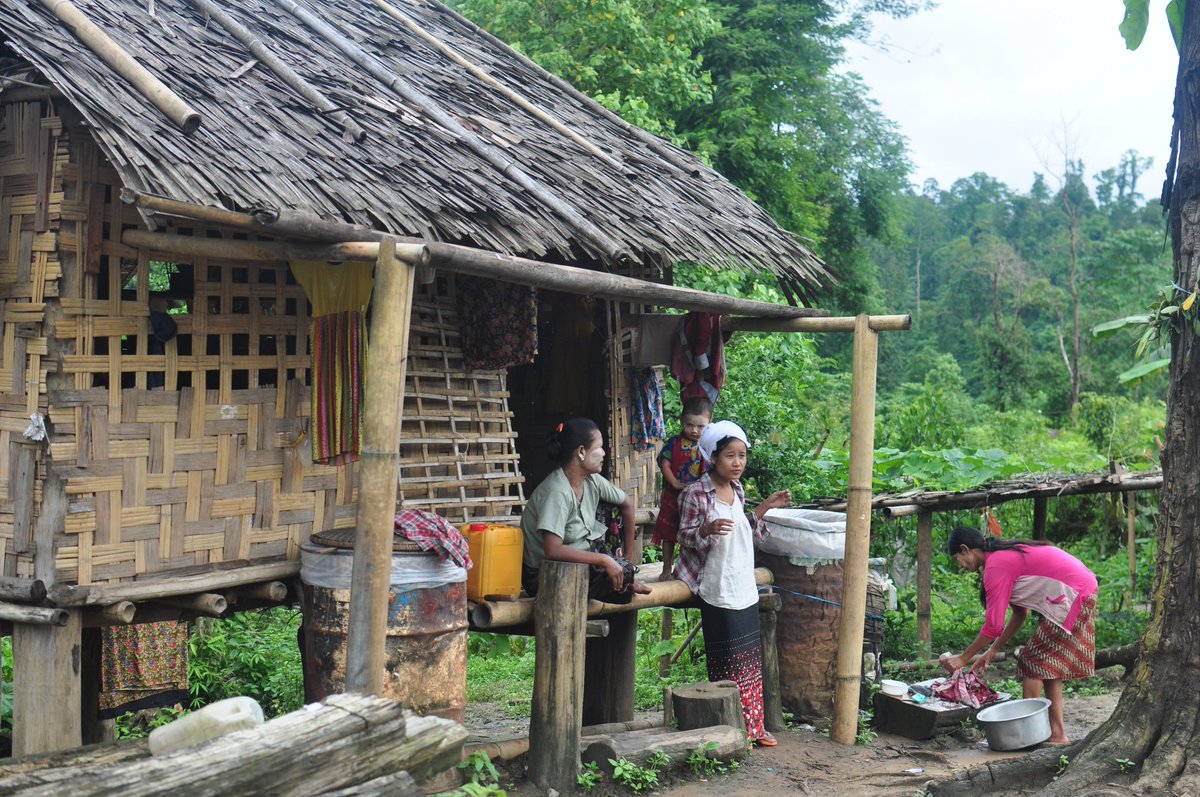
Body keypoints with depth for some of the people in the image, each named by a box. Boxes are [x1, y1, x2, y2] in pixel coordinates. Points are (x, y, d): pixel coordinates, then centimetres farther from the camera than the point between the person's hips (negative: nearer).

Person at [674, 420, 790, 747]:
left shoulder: (737, 491, 9)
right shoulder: (697, 493, -13)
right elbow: (684, 537, -10)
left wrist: (765, 508, 11)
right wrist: (708, 529, -29)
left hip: (745, 590, 7)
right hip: (718, 592, -7)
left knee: (751, 659, 12)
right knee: (728, 663, -2)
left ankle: (752, 725, 22)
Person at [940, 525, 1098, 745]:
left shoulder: (996, 566, -14)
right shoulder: (1007, 555, 15)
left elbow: (993, 626, -15)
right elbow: (1020, 613, 17)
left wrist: (963, 658, -5)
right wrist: (992, 652, 16)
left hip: (1074, 595, -10)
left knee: (1031, 662, -4)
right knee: (1048, 664, 14)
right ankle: (1057, 733, 16)